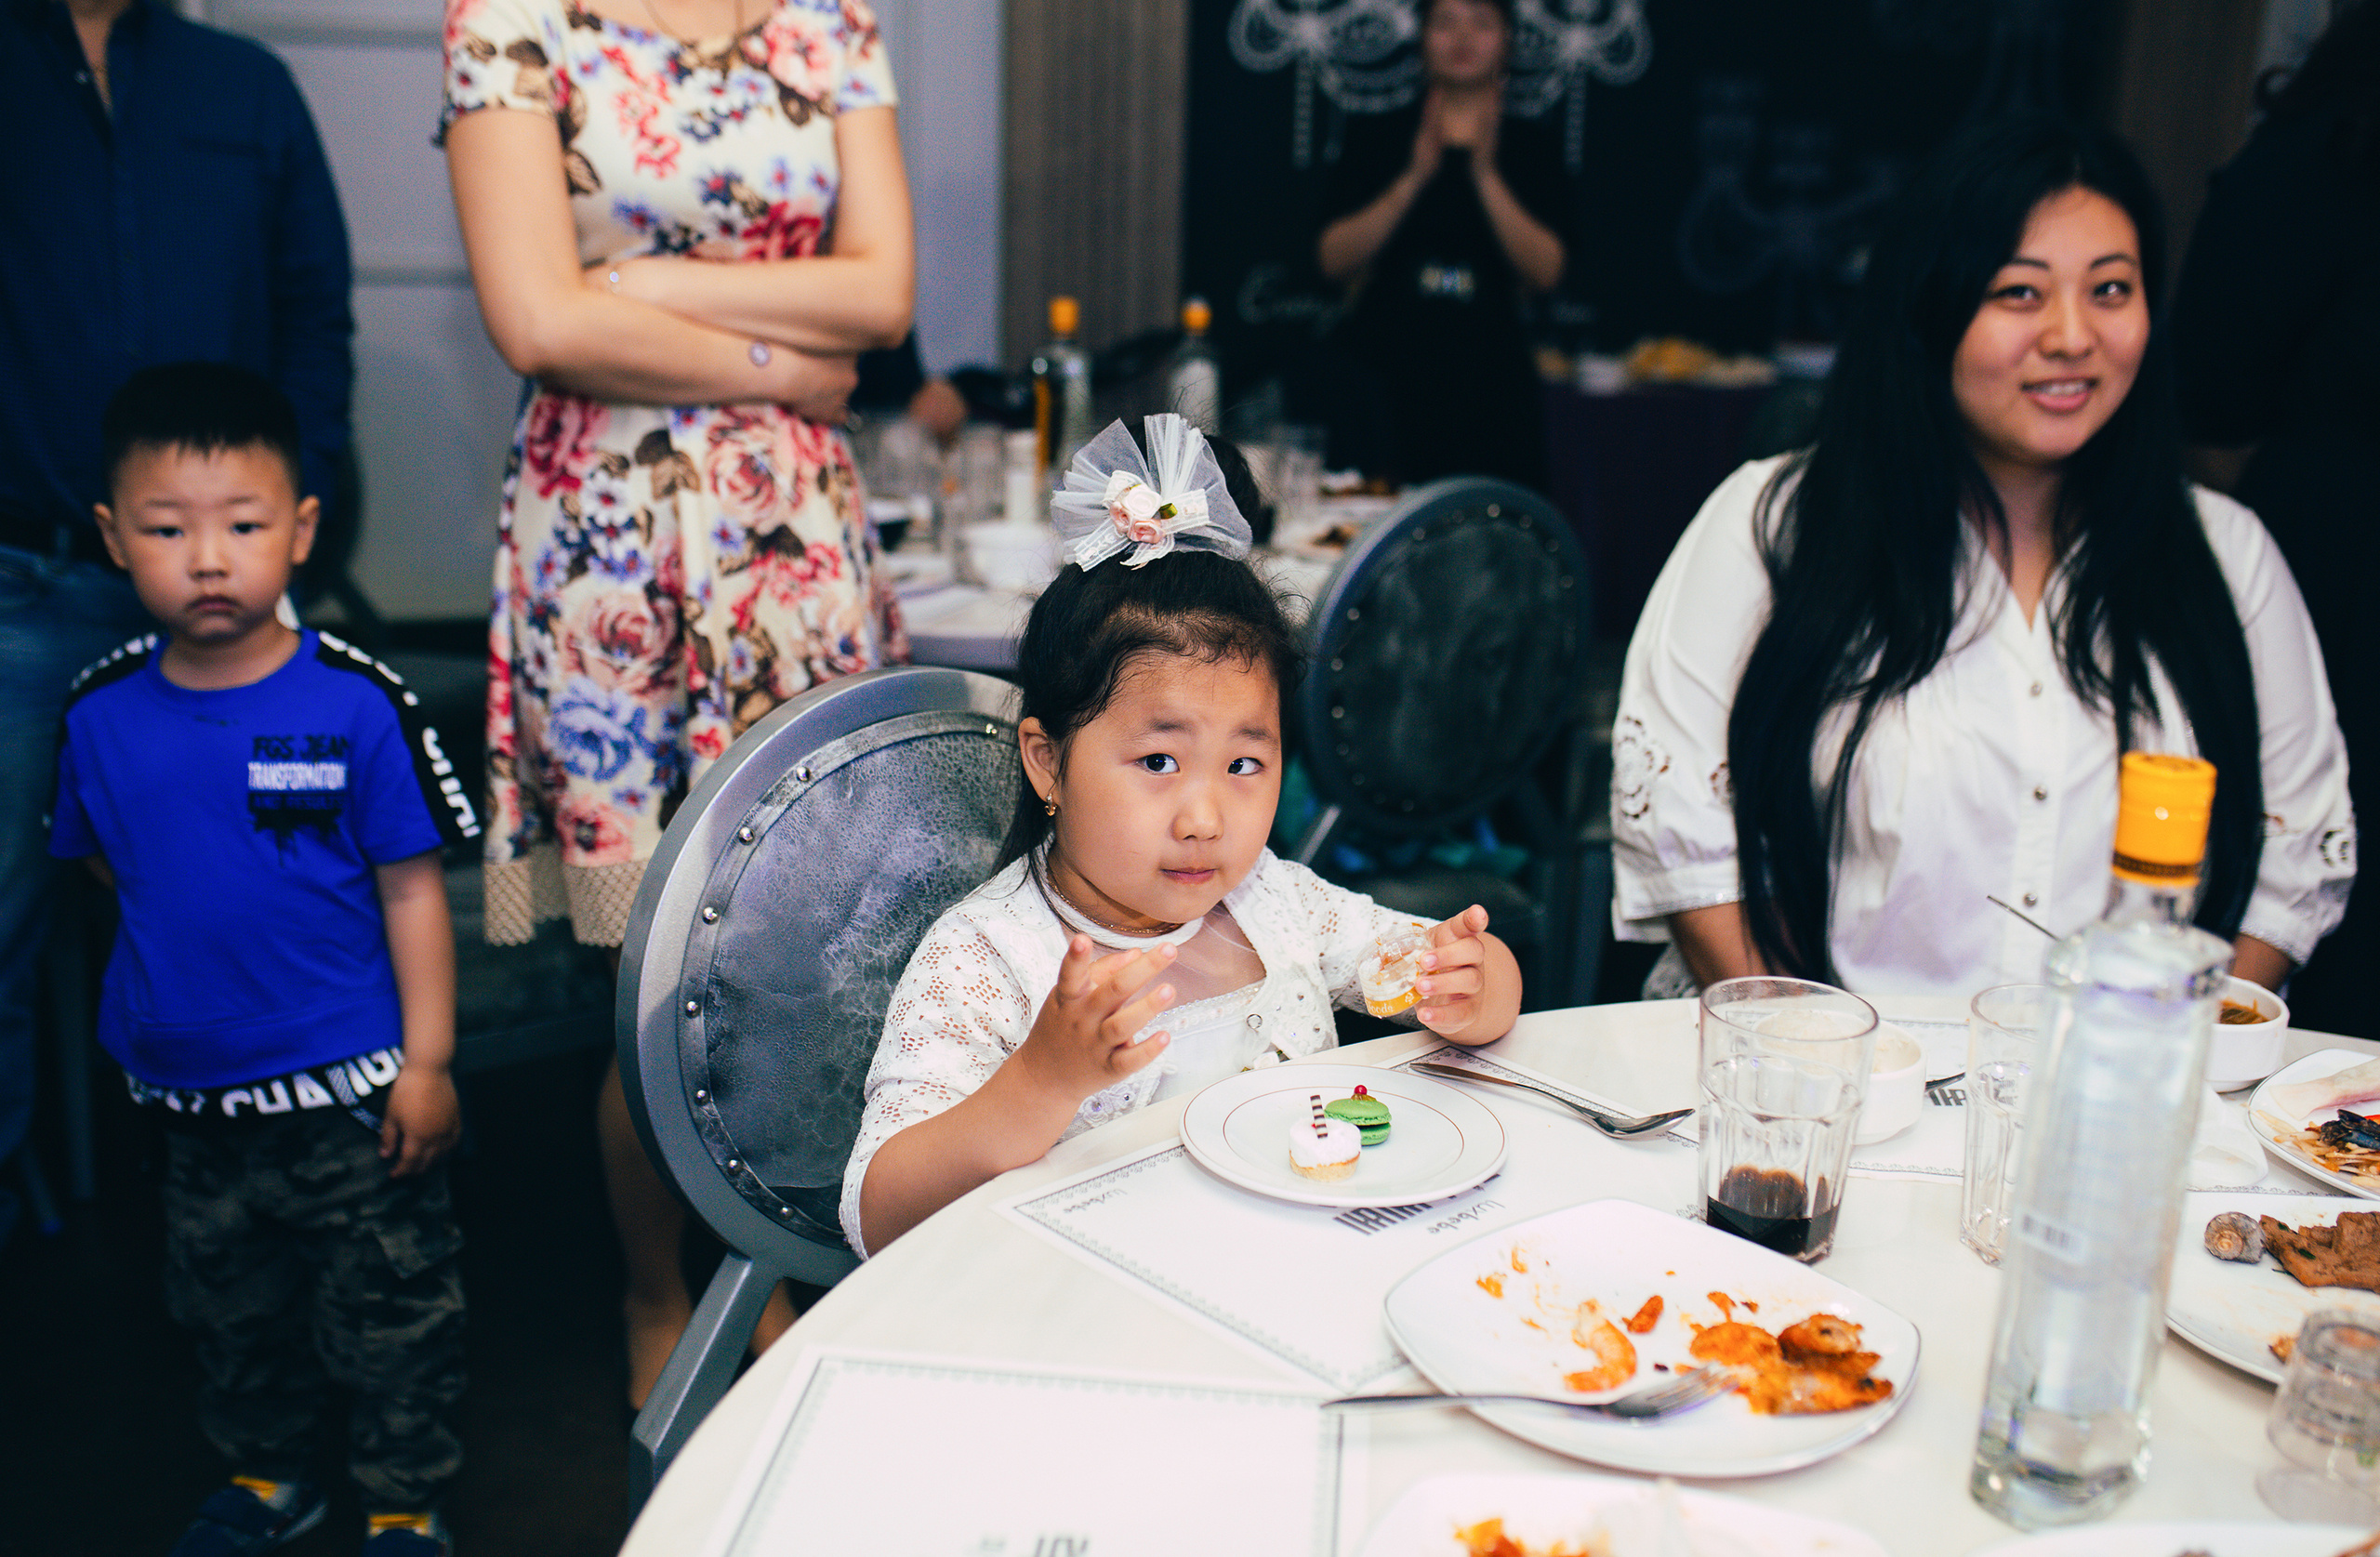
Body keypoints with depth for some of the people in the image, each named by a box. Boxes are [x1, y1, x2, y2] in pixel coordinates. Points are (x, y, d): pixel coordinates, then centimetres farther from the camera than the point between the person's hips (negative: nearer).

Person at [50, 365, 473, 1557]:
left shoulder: (354, 702, -15)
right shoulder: (103, 712, -5)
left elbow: (412, 889, -11)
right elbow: (112, 864, 13)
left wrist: (427, 1060, -11)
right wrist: (175, 967, 6)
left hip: (348, 1090, -4)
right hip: (191, 1090, 4)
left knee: (389, 1309, 9)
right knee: (230, 1306, 23)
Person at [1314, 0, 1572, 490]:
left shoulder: (1531, 146, 9)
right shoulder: (1376, 138, 9)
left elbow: (1546, 271, -3)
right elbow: (1334, 260, -3)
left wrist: (1485, 174, -12)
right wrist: (1416, 175, -12)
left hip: (1490, 382, 1)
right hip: (1385, 379, 0)